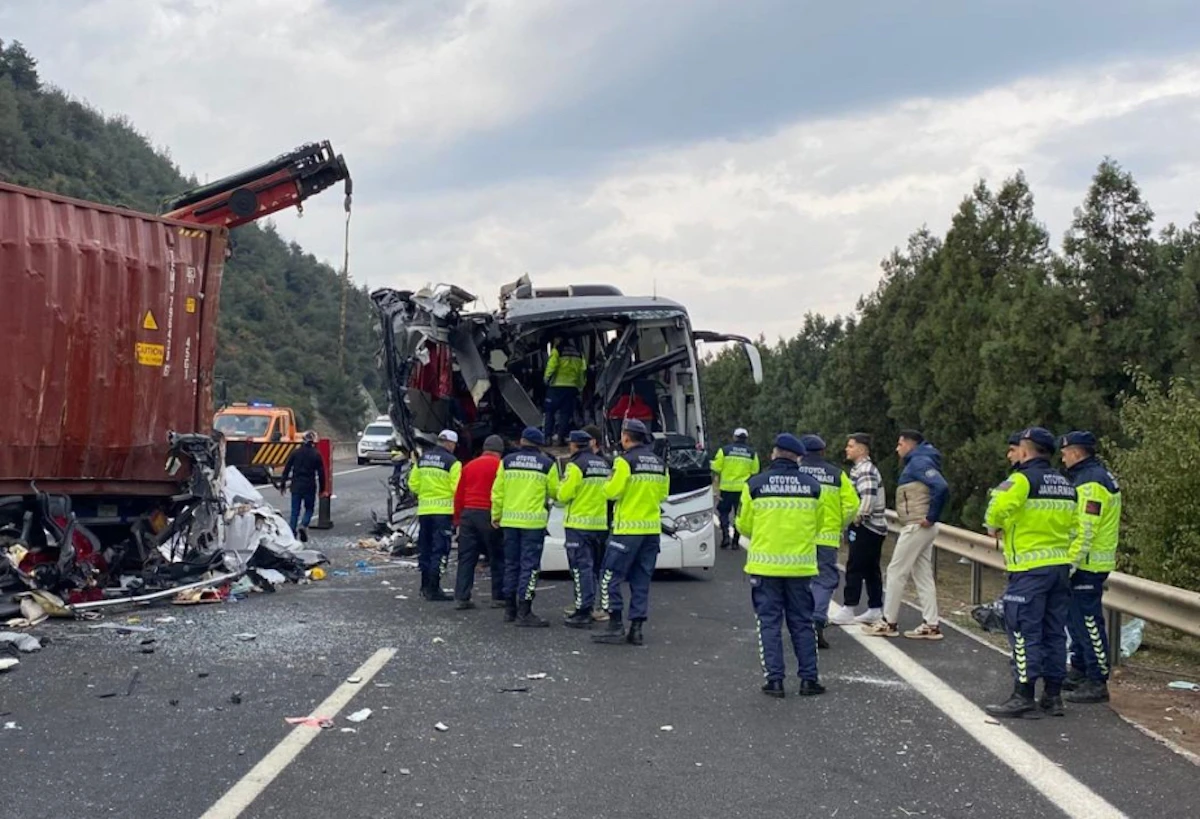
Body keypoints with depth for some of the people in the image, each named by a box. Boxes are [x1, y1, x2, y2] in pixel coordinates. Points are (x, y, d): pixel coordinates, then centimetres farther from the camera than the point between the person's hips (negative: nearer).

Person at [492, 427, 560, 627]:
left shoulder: (507, 461, 4)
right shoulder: (547, 464, -3)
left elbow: (497, 492, 4)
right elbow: (554, 492, 4)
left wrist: (496, 515, 14)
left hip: (510, 520, 3)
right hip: (533, 522, -3)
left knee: (511, 565, 13)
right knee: (529, 567, -2)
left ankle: (509, 610, 20)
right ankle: (524, 613, -6)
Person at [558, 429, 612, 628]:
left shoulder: (576, 465, -12)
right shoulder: (604, 465, 11)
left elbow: (564, 495, -14)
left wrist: (562, 486, 6)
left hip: (578, 524, -7)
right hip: (599, 523, 7)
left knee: (581, 567, -6)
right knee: (590, 566, 16)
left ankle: (583, 613, -8)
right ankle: (588, 607, 21)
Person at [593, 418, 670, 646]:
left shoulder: (625, 461, -11)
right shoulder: (660, 463, 9)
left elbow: (612, 491, -14)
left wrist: (609, 483, 7)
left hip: (628, 528, -7)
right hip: (652, 528, 7)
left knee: (611, 578, 0)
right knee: (641, 580, 11)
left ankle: (616, 627, -5)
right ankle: (636, 629, 11)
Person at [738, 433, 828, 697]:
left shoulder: (755, 484, -5)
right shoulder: (813, 485, 0)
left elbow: (744, 525, 3)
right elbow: (819, 524, 10)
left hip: (765, 564, -1)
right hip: (801, 565, 1)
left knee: (769, 623, 6)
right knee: (802, 623, 11)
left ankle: (775, 679, 3)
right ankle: (808, 678, 11)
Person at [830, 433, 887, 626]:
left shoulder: (865, 470, -16)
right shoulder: (862, 468, 17)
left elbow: (868, 498, -26)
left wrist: (857, 519, -20)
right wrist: (858, 519, 17)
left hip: (866, 528, -10)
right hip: (873, 528, 10)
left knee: (854, 568, -7)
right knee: (871, 570, 12)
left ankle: (847, 610, -6)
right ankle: (875, 610, 16)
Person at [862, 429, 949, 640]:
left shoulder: (919, 462, -14)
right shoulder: (917, 462, 17)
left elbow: (941, 487, -27)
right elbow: (938, 487, 22)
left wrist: (931, 516, -22)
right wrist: (931, 517, 11)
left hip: (916, 526, -10)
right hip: (920, 527, 10)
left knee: (896, 572, -3)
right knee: (922, 575, 11)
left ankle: (889, 623, 3)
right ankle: (931, 625, 12)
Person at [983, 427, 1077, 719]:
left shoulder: (1023, 480, -10)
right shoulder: (1066, 485, 14)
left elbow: (998, 508, -24)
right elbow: (1074, 526, 14)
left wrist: (994, 528, -6)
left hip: (1029, 569, -7)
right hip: (1061, 566, 8)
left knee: (1024, 632, -3)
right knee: (1054, 632, 12)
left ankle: (1024, 697, -4)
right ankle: (1053, 696, 17)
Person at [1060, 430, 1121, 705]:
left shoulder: (1090, 483, -18)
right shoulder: (1098, 475, 17)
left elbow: (1085, 530, -23)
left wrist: (1071, 564, -21)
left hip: (1086, 565, -11)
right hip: (1088, 565, 11)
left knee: (1088, 622, -7)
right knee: (1077, 618, 19)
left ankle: (1097, 683, -2)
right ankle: (1078, 672, 29)